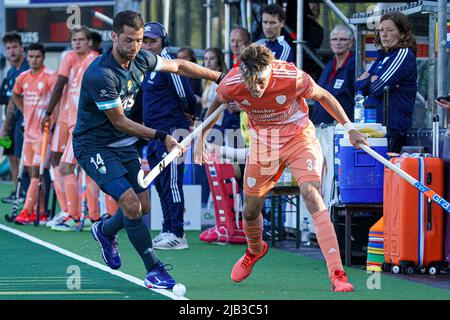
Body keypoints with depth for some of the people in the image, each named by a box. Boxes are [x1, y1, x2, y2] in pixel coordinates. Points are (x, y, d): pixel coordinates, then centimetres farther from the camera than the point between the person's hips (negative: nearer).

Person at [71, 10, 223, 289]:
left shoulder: (140, 59, -5)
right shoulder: (100, 75, -29)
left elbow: (178, 66, 13)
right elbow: (119, 122, -20)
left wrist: (219, 77, 20)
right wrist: (162, 137, -18)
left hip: (123, 143, 8)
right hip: (94, 146, -8)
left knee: (143, 207, 9)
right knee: (131, 204, -20)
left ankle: (105, 231, 40)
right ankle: (154, 270, -9)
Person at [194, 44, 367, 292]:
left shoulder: (292, 78, -29)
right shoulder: (231, 84, -22)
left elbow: (323, 96, -9)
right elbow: (215, 105, 3)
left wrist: (349, 128, -3)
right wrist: (201, 138, 8)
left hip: (298, 137, -3)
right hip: (262, 142, 3)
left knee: (312, 195, -25)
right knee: (250, 210, 11)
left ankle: (337, 274, -30)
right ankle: (255, 250, 49)